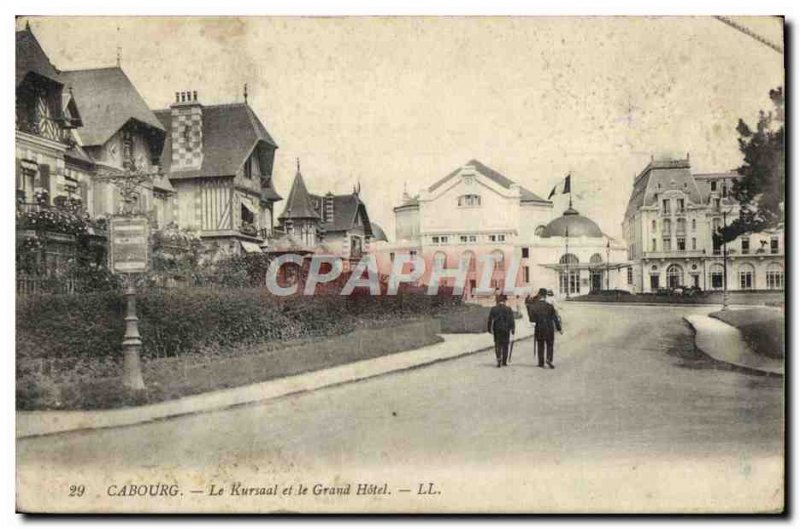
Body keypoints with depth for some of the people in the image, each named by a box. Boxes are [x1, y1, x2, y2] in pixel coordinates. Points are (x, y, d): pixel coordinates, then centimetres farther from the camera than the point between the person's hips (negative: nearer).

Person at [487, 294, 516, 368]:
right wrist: (512, 329, 5)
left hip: (497, 330, 0)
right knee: (505, 345, 10)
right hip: (506, 329, 0)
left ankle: (499, 360, -12)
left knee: (498, 345, 6)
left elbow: (490, 320, 1)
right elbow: (511, 320, -3)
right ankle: (504, 361, 13)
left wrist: (490, 329, 8)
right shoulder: (509, 309, -4)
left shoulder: (493, 309, -1)